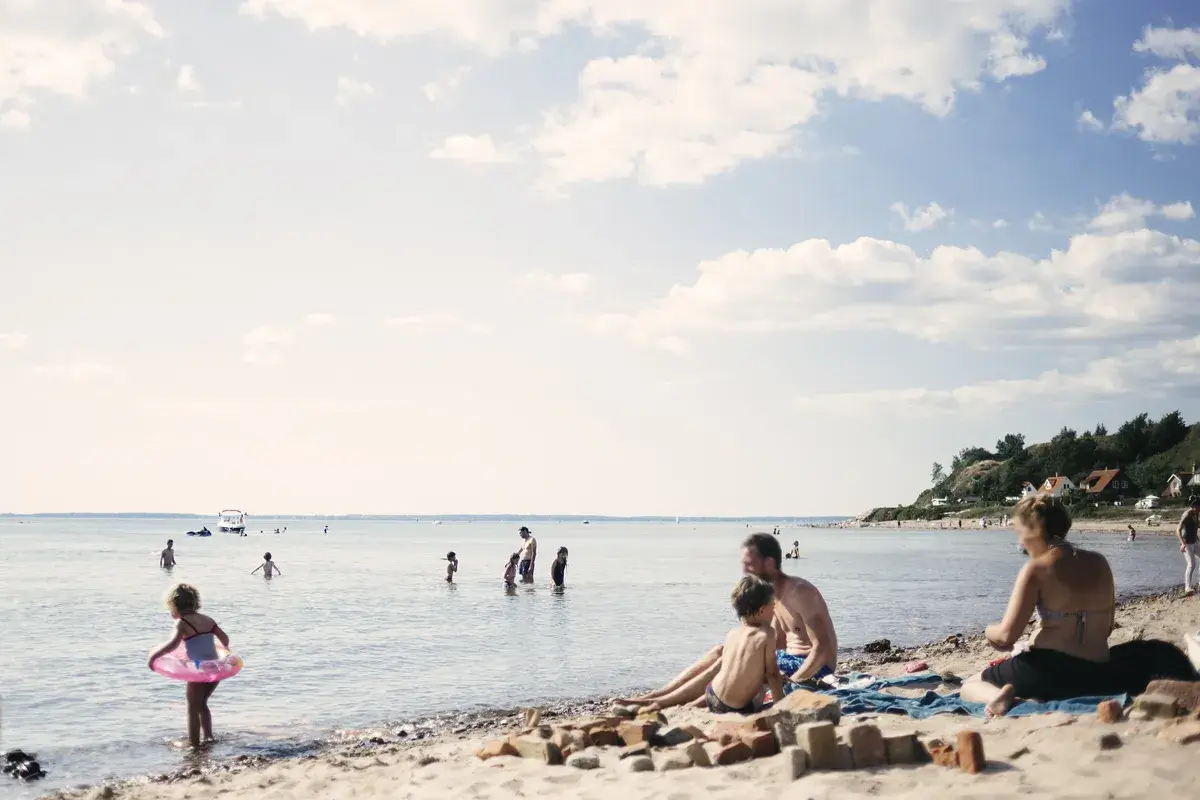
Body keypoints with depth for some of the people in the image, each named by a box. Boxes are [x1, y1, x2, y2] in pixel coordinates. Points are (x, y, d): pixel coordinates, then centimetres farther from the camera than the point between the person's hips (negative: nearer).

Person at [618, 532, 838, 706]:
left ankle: (658, 702, -16)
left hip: (810, 668, -9)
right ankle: (656, 695, -2)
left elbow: (822, 648, -25)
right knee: (721, 652, 3)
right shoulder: (774, 592, 8)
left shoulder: (799, 592, -20)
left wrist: (791, 681, -28)